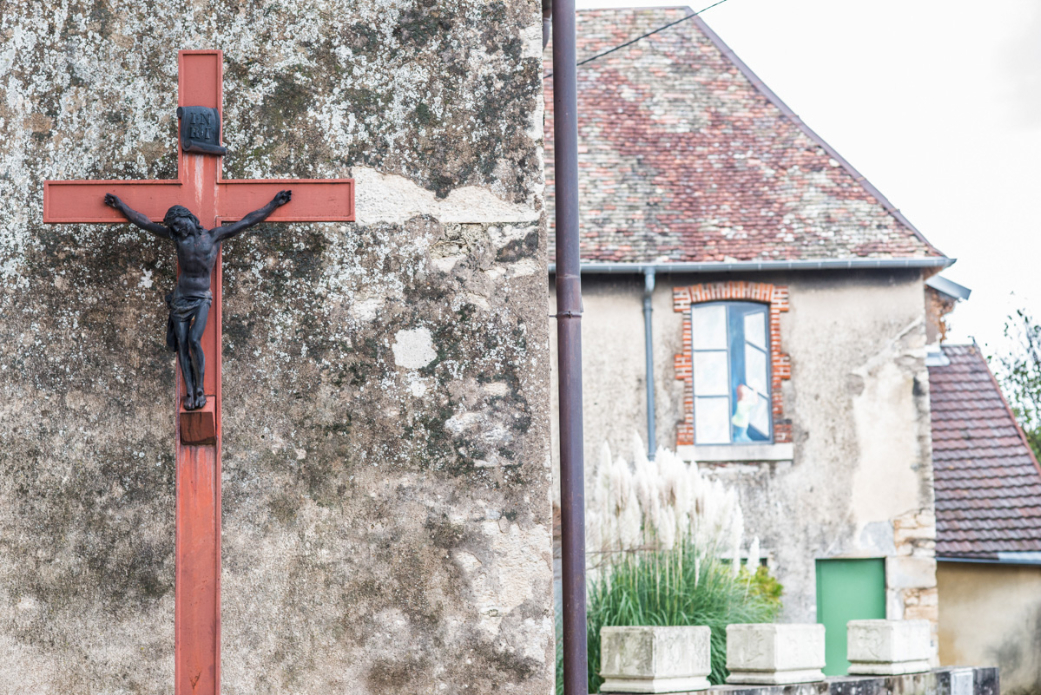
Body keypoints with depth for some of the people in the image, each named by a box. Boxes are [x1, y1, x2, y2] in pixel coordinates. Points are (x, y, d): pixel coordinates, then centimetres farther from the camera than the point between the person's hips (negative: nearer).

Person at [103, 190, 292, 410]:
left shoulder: (214, 235, 0)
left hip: (201, 299, -3)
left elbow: (247, 221, 4)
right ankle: (190, 393, 0)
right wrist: (120, 205, 17)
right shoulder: (178, 237, 6)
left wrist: (273, 204, 5)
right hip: (180, 298, 3)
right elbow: (144, 222, 13)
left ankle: (200, 390, -9)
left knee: (194, 341, -18)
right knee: (182, 345, -3)